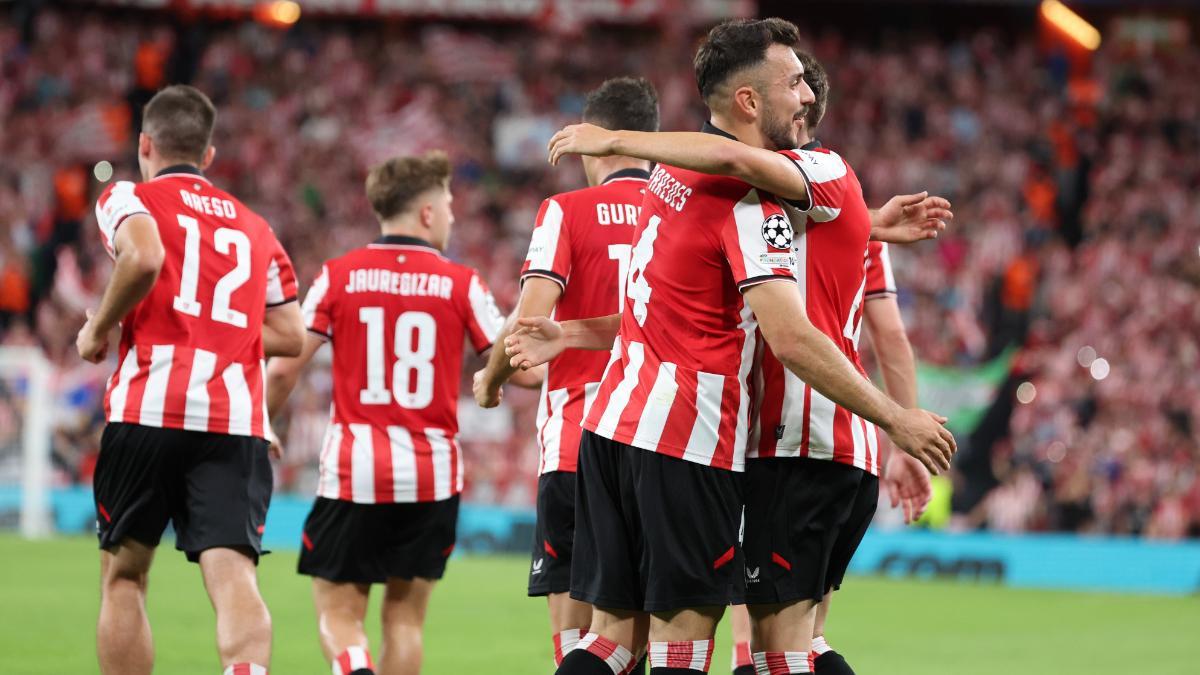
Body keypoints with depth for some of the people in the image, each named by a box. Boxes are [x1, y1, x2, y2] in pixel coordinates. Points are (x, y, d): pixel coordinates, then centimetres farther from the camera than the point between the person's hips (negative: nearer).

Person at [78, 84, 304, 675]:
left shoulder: (129, 199, 9)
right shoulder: (255, 228, 23)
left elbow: (144, 258, -14)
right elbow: (289, 335, 17)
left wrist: (98, 328, 0)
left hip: (149, 408, -3)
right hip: (238, 421, 3)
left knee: (123, 576, 12)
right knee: (233, 575, -11)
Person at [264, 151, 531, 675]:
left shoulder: (338, 276, 0)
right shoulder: (461, 284, 0)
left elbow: (283, 368, -4)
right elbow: (523, 371, 1)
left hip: (352, 471, -1)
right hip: (431, 474, 1)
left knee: (339, 615, 3)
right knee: (405, 618, 13)